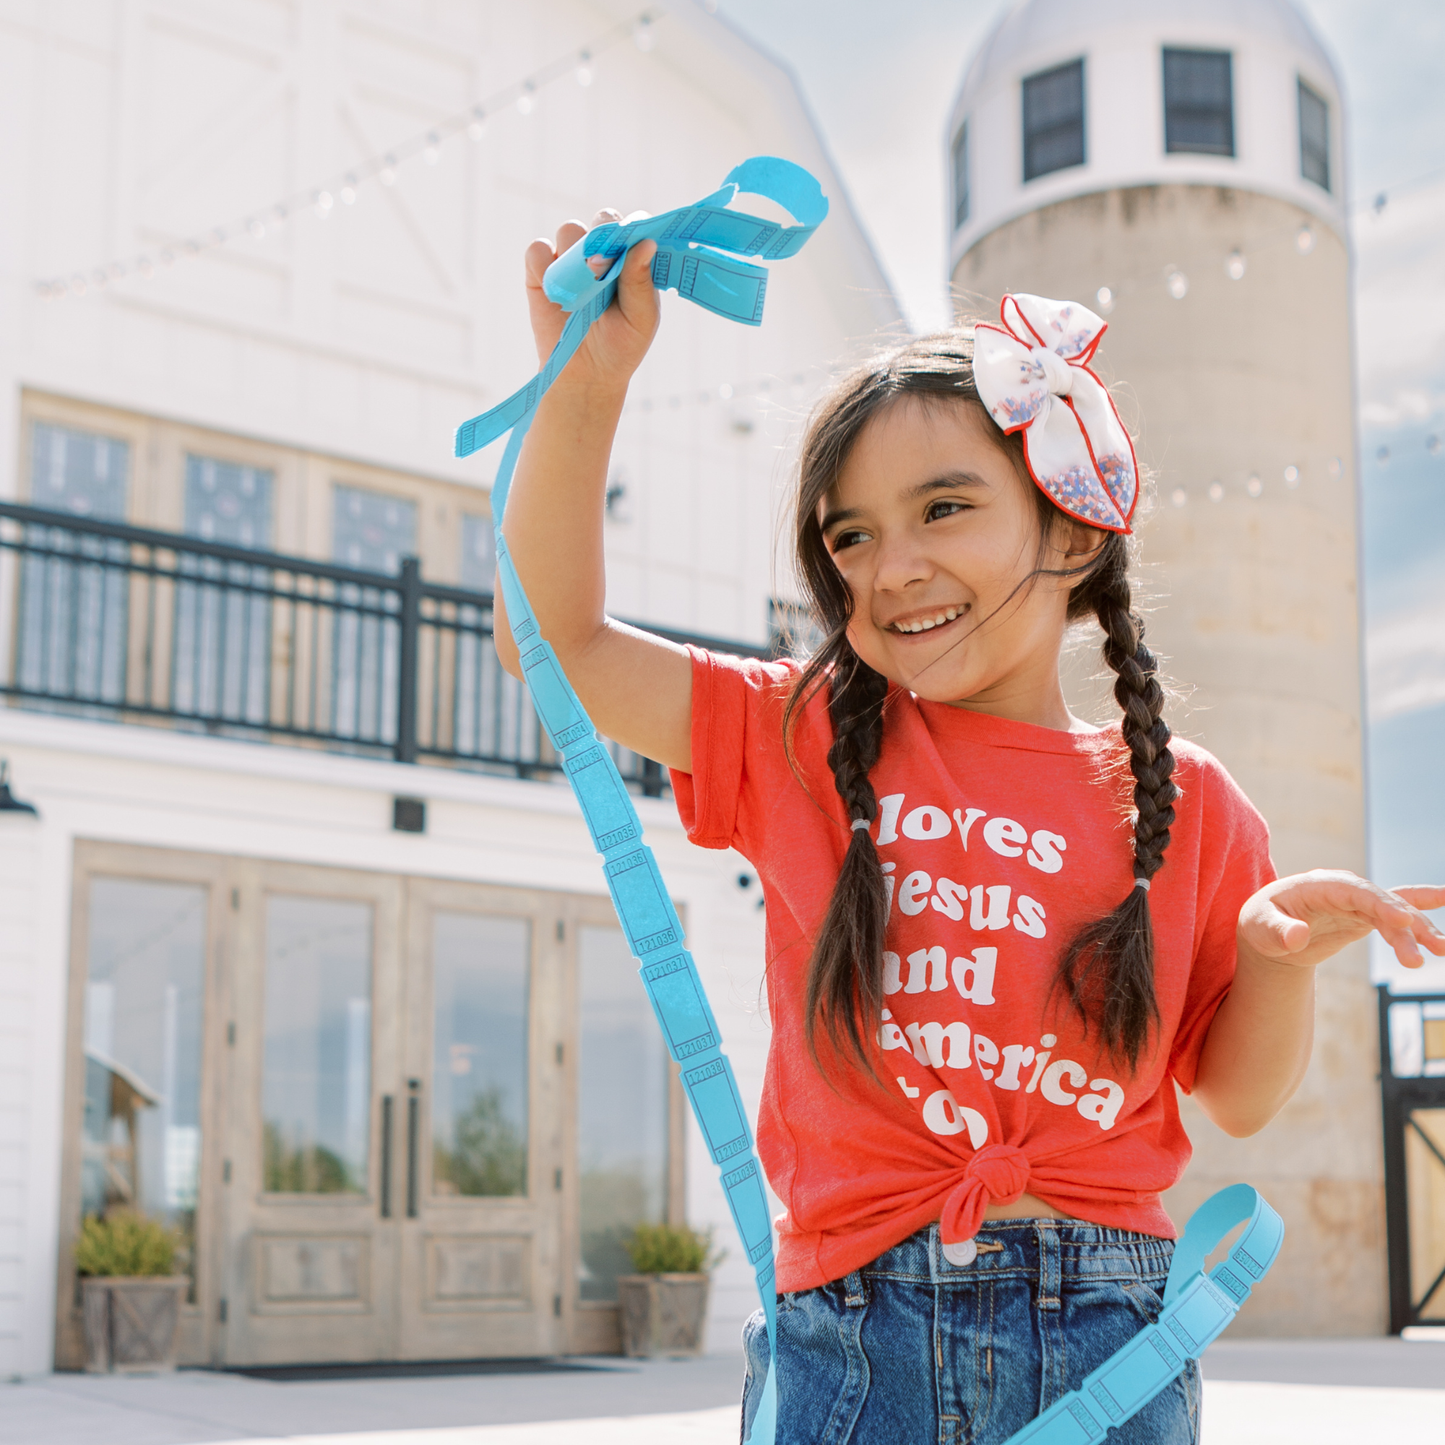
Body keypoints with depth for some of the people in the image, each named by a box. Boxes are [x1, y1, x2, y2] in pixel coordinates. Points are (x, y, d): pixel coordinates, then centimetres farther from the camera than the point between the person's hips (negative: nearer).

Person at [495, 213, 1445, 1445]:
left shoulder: (1184, 805, 5)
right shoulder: (806, 742, 6)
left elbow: (1239, 1096, 12)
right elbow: (556, 639, 3)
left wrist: (1281, 957, -9)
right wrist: (586, 384, -5)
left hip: (1104, 1341, 0)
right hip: (848, 1330, 0)